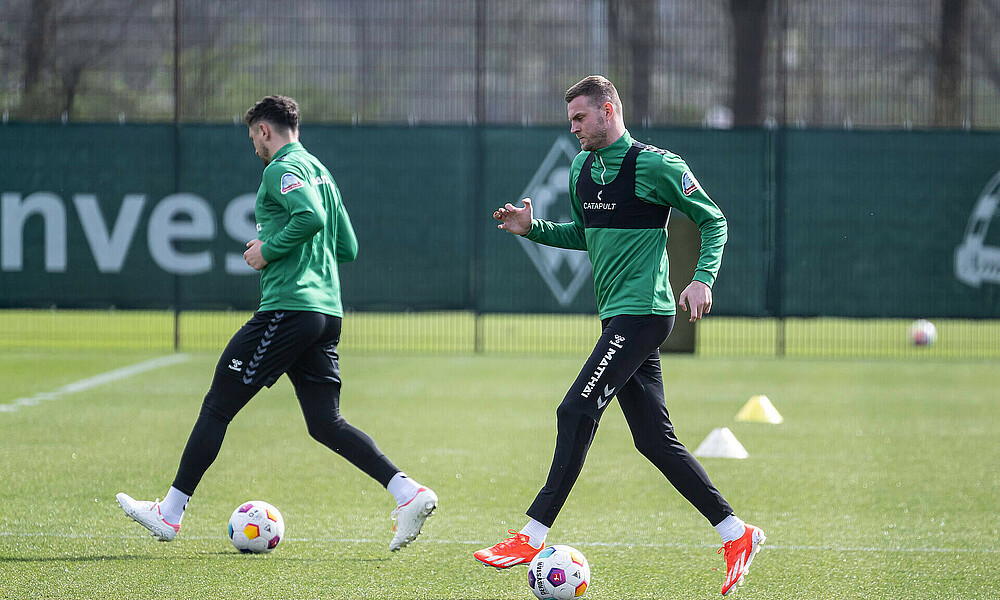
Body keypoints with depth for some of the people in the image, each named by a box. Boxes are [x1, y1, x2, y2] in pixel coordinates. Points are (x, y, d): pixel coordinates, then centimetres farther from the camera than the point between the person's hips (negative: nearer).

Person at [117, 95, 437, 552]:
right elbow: (348, 247, 24)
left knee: (217, 407, 0)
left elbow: (311, 217, -25)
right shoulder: (320, 172, 21)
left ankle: (170, 513, 4)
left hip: (287, 306, -9)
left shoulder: (282, 170, -7)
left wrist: (269, 249, -12)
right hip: (326, 311, 9)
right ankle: (408, 493, -10)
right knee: (326, 424, 5)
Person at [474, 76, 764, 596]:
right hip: (617, 316, 9)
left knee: (577, 412, -14)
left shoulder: (655, 166, -9)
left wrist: (703, 278, -17)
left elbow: (713, 221, -4)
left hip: (642, 313, -9)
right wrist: (533, 229, 12)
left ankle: (533, 537, -12)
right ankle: (735, 533, 12)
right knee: (655, 439, 6)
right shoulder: (582, 169, 14)